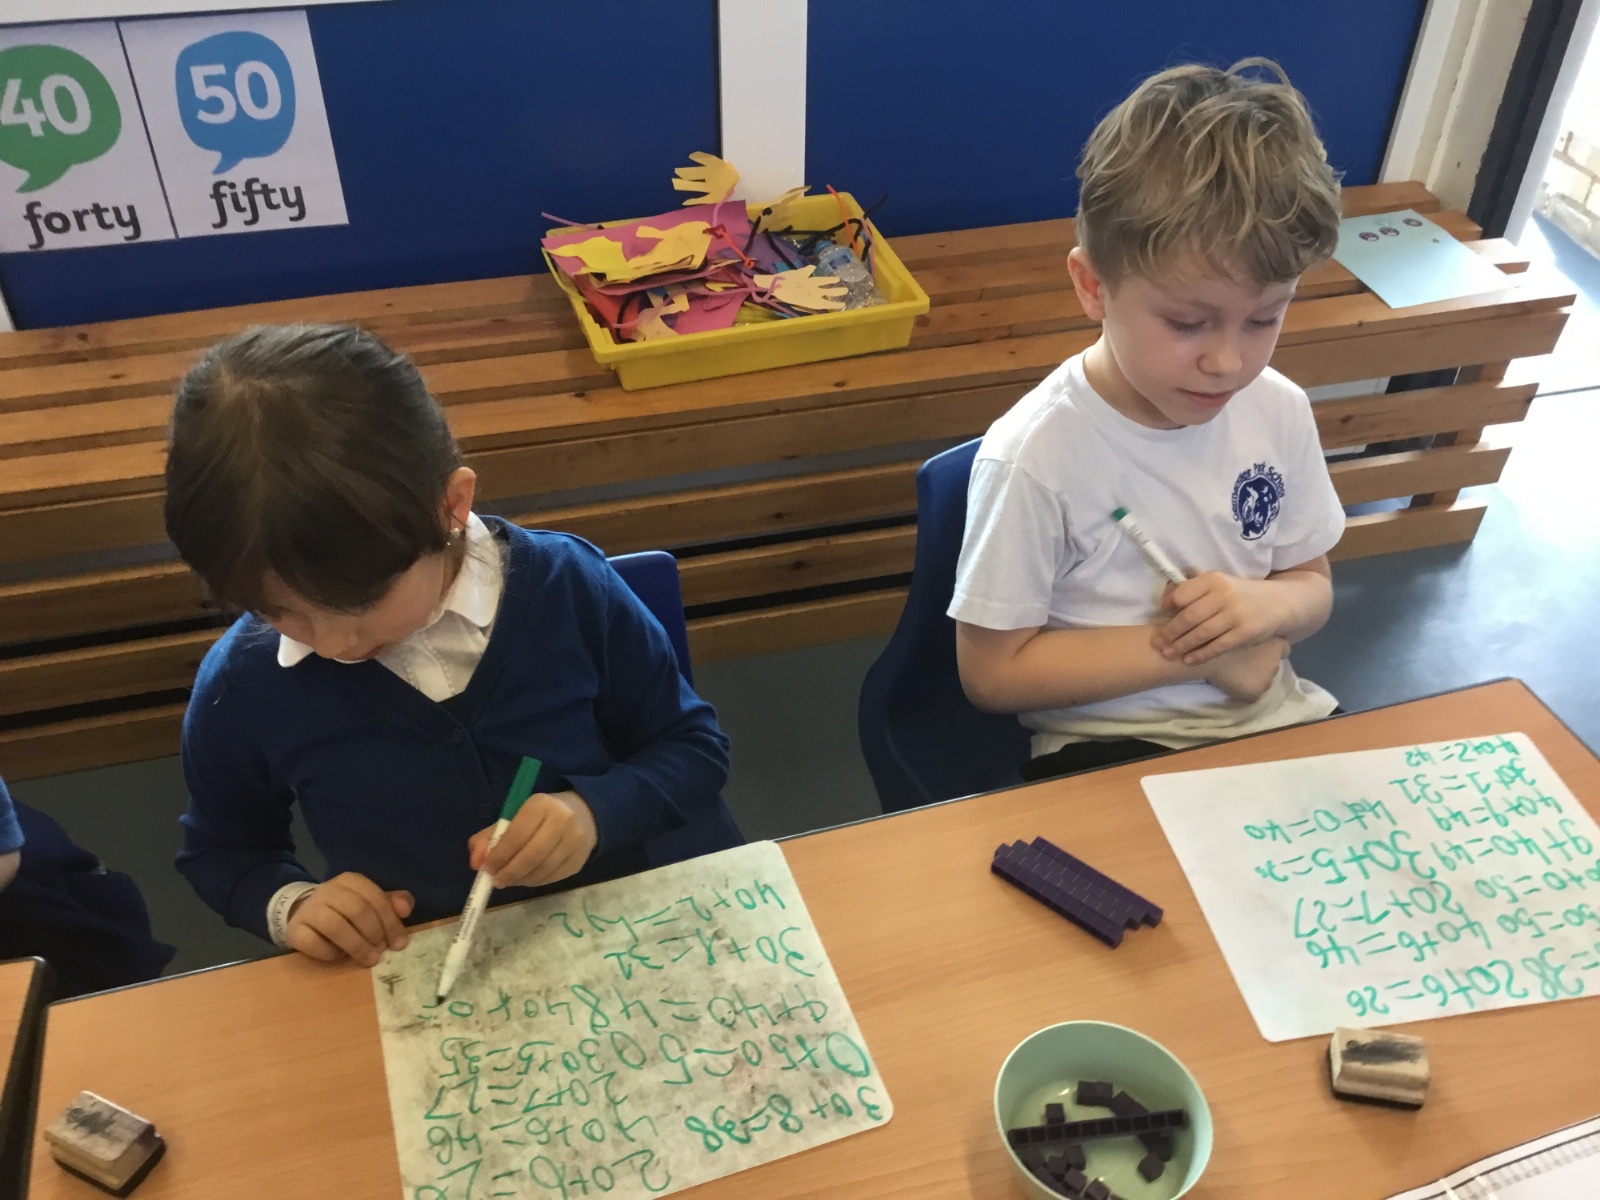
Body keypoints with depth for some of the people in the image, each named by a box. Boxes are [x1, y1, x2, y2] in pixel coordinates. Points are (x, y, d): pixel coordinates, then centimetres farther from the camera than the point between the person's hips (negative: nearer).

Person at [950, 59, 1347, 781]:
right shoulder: (1036, 457, -22)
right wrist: (1196, 653, -17)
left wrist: (1264, 604, -15)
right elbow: (991, 672, -17)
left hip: (1271, 721, 8)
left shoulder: (1279, 410, -4)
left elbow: (1310, 585, 11)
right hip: (1111, 750, -7)